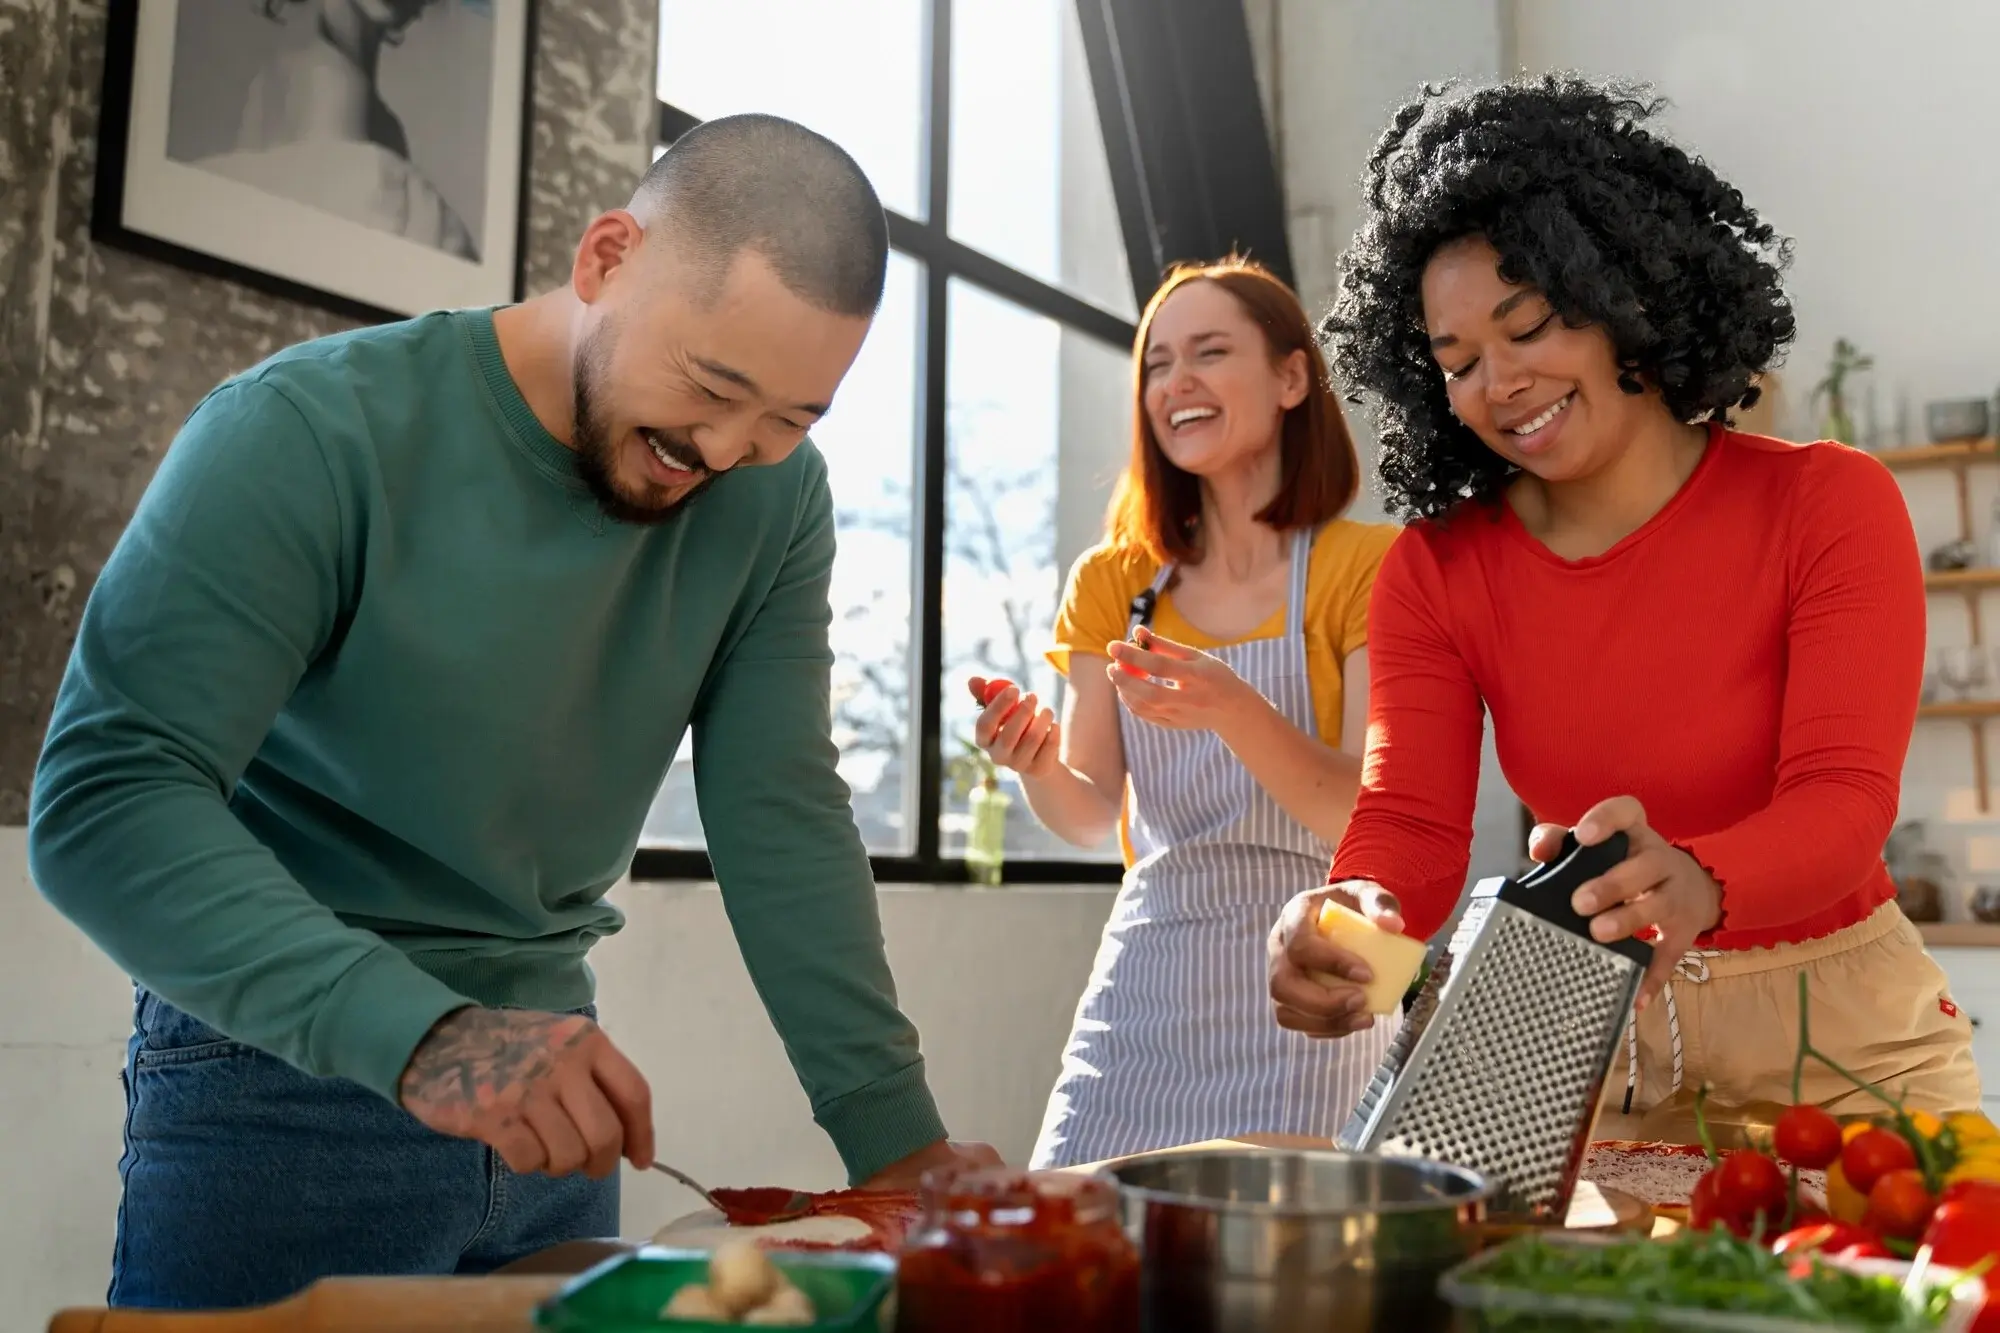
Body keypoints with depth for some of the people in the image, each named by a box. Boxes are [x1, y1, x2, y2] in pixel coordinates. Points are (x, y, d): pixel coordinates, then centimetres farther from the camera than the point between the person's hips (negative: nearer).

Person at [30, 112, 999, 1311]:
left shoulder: (774, 497, -6)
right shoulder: (308, 436, -20)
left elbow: (781, 817, -8)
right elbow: (104, 800, -26)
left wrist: (898, 1140, -16)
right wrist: (421, 1035, -39)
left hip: (548, 1065, 5)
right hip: (286, 1071, -4)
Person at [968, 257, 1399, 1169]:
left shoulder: (1366, 566, -6)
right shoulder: (1113, 583, 8)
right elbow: (1094, 818, 6)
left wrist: (1238, 714, -30)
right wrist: (1041, 769, -16)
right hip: (1143, 985, 4)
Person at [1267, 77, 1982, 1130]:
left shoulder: (1830, 504, -10)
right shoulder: (1435, 569, -4)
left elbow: (1847, 800, -21)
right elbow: (1410, 819, -15)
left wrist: (1694, 883, -43)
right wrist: (1351, 921, -39)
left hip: (1838, 1034, -1)